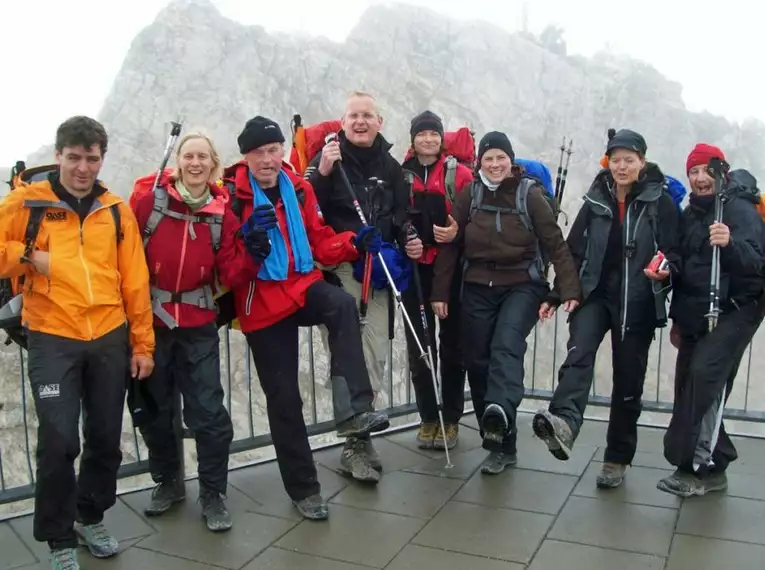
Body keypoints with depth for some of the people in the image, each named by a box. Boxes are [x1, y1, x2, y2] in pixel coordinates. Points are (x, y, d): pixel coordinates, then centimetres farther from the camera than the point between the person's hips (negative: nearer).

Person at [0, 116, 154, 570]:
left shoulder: (116, 210, 7)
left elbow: (135, 281, 7)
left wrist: (143, 343, 6)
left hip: (111, 339, 3)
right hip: (53, 340, -3)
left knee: (106, 438, 11)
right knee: (58, 441, -6)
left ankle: (92, 517, 35)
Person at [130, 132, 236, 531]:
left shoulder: (222, 211, 0)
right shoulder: (150, 200, -6)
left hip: (198, 325, 0)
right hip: (151, 321, 0)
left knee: (208, 411, 0)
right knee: (153, 408, 13)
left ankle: (213, 493, 17)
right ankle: (168, 482, 35)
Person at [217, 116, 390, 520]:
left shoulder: (300, 189, 2)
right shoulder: (232, 198, -11)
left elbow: (319, 242, 10)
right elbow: (227, 273, -12)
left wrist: (353, 243, -9)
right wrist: (250, 254, -32)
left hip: (303, 286, 3)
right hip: (262, 303, -3)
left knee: (343, 305, -33)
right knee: (284, 398, 4)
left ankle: (352, 411, -31)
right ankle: (303, 488, 20)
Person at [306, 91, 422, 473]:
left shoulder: (390, 166, 13)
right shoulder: (327, 157, 0)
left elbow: (400, 217, 21)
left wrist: (408, 241, 3)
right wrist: (322, 173, -23)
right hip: (338, 270, -4)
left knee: (375, 355, 6)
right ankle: (356, 438, 3)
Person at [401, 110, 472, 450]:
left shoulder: (460, 174, 2)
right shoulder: (400, 175, 6)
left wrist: (457, 231, -18)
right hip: (413, 270, 2)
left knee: (451, 345, 6)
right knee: (419, 346, 6)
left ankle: (450, 419, 18)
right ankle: (428, 417, 19)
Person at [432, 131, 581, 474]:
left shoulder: (530, 194, -3)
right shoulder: (469, 196, 5)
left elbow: (555, 244, -7)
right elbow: (450, 245, 5)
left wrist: (570, 290, -14)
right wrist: (439, 292, 3)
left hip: (522, 285, -3)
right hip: (478, 288, 3)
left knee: (506, 345, -29)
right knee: (477, 363, 1)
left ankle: (500, 414, -50)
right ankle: (501, 445, 12)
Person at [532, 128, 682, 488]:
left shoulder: (660, 202, -1)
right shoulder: (596, 199, 6)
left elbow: (674, 253, -2)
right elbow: (574, 250, 9)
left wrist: (666, 271, -25)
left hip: (638, 302, -1)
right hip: (595, 293, 2)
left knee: (628, 379, 6)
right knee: (578, 353, -26)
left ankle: (617, 459, 19)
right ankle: (564, 425, -47)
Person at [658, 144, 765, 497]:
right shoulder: (691, 213, 13)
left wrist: (731, 243, -45)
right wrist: (677, 318, 21)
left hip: (733, 311, -7)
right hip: (696, 315, 7)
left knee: (704, 372, -22)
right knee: (689, 384, 5)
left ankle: (696, 466, -15)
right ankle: (712, 469, 17)